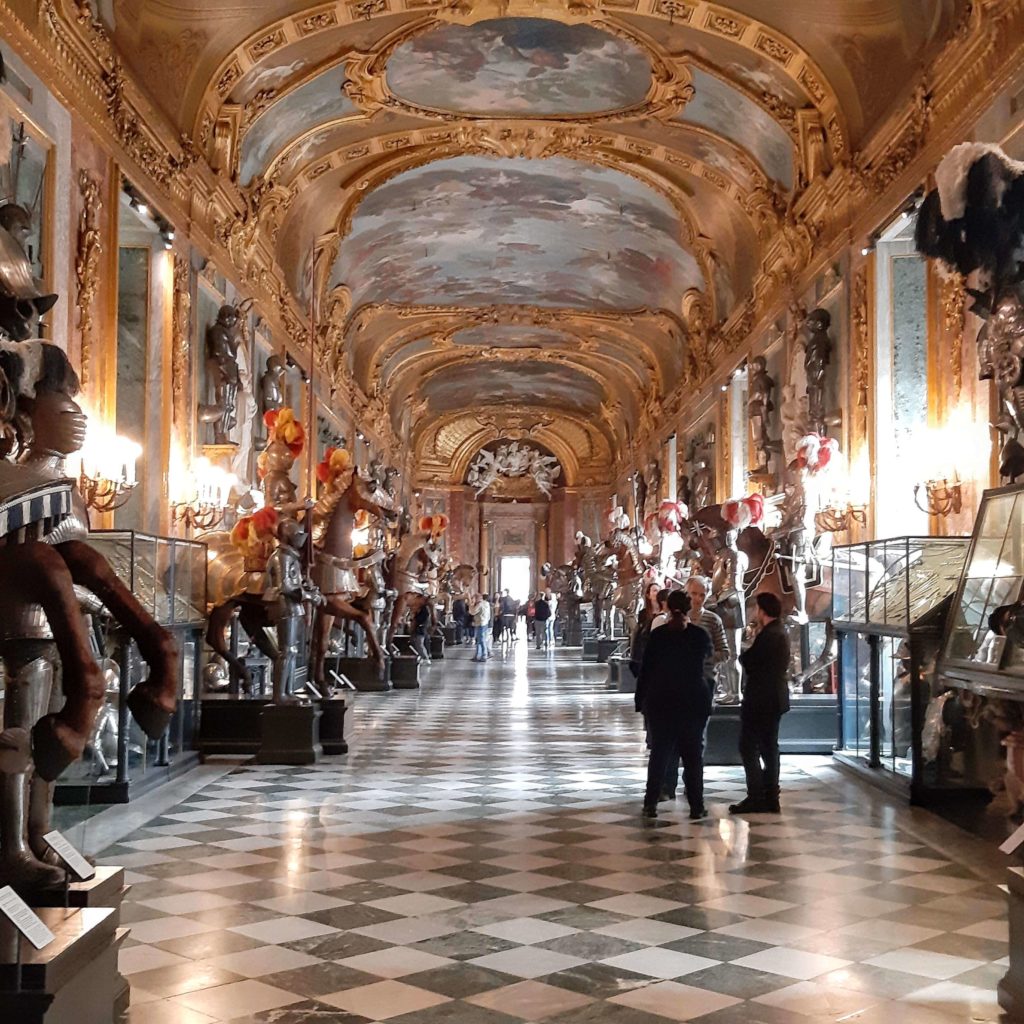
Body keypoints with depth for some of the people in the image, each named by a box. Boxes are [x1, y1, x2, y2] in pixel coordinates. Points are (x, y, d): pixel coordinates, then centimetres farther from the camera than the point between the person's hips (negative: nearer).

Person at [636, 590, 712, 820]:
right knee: (693, 754, 7)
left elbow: (645, 670, -4)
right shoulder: (700, 635, -3)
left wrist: (640, 701, 3)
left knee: (659, 752, 8)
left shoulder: (657, 636, -5)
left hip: (661, 703, 0)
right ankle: (696, 807, 7)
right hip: (694, 703, 0)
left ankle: (650, 804, 5)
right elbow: (708, 655, 20)